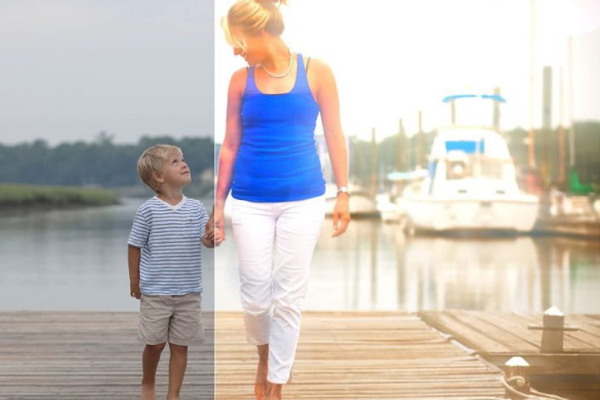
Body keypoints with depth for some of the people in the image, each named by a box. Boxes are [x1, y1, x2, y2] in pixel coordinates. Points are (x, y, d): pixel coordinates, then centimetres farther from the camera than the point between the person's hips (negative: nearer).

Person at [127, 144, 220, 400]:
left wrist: (211, 239, -30)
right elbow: (135, 246, -3)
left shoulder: (196, 208, -2)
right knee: (155, 343, 8)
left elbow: (206, 239, -7)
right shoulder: (148, 210, -12)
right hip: (155, 292, -3)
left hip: (189, 292, 3)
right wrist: (134, 282, 1)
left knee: (180, 346, 8)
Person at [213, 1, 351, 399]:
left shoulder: (316, 72, -3)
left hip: (303, 200, -1)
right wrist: (218, 202, 6)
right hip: (251, 202, 1)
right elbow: (230, 144, 6)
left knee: (289, 295, 1)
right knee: (255, 294, 4)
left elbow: (334, 135, 2)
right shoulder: (241, 79, 1)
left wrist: (343, 193, -1)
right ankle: (265, 355, 34)